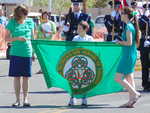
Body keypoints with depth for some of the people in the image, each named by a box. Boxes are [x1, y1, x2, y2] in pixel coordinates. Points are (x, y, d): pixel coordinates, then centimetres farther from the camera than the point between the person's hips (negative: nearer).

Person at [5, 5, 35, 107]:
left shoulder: (30, 22, 6)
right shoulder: (12, 23, 0)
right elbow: (7, 38, 1)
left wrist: (34, 50, 12)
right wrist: (17, 38, -15)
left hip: (27, 52, 1)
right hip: (15, 53, -1)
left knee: (26, 77, 3)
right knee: (16, 77, 3)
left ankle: (25, 99, 10)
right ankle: (17, 100, 9)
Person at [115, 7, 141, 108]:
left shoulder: (128, 27, -15)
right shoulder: (133, 26, 13)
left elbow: (129, 42, -22)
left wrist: (119, 42, -6)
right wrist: (122, 42, 14)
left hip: (128, 55, -10)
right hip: (133, 55, 10)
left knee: (118, 78, -6)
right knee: (129, 79, 10)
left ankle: (135, 94, -7)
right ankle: (131, 101, 9)